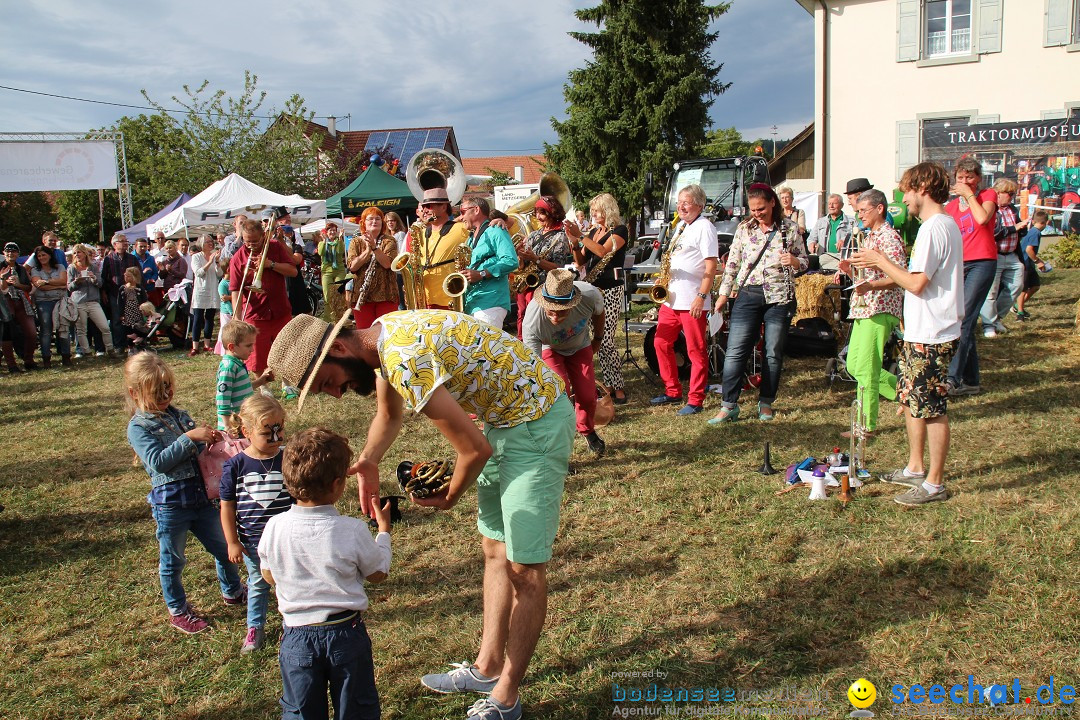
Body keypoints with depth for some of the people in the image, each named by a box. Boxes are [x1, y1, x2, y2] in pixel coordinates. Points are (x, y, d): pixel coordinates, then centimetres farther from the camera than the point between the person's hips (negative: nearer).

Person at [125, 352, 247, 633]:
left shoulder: (178, 415, 7)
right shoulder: (139, 427, -11)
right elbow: (158, 461, -23)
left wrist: (209, 438, -3)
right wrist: (190, 437, -27)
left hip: (201, 496, 6)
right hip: (170, 502, -6)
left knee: (224, 547, 19)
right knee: (172, 561, 13)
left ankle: (232, 591, 42)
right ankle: (177, 610, 33)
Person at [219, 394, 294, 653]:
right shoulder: (235, 465, -12)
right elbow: (227, 506, -4)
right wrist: (232, 542, -3)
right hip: (252, 542, 1)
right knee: (258, 585, 20)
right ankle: (255, 628, 39)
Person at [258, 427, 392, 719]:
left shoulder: (274, 528, -13)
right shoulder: (352, 530, -21)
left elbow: (270, 577, 4)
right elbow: (378, 573, -3)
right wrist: (383, 528, 8)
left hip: (297, 637, 2)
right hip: (346, 634, -2)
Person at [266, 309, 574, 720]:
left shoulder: (405, 362, -29)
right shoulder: (382, 336, 1)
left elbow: (475, 449, -24)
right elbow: (389, 415, 20)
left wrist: (450, 496, -4)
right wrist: (368, 461, 1)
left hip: (538, 421, -10)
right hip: (503, 419, 10)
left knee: (525, 567, -1)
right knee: (495, 550, 17)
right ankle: (488, 668, 31)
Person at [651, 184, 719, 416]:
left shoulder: (704, 227, -9)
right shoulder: (680, 226, 16)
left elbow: (711, 266, -15)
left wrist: (701, 296, -21)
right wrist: (663, 278, 8)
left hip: (692, 301, -9)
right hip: (671, 299, 9)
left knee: (696, 352, -1)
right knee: (661, 344, 11)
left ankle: (695, 400, 5)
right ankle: (672, 391, 23)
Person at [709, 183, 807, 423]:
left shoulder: (790, 228, 3)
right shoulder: (744, 229, 6)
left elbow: (804, 262, 8)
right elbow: (732, 264, 9)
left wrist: (793, 261, -15)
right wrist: (723, 295, 6)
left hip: (779, 297, -1)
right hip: (748, 296, 1)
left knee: (773, 354, 6)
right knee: (735, 352, -6)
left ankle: (766, 403, 19)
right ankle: (728, 406, -2)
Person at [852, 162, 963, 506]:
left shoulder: (933, 228, -19)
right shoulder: (946, 224, 14)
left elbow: (916, 283, -22)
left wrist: (881, 260, -11)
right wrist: (879, 269, 11)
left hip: (930, 335, -10)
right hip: (921, 332, 10)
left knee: (931, 409, -2)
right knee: (911, 400, 18)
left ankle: (934, 483, 8)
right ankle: (915, 468, 30)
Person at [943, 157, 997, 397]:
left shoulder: (988, 195, 3)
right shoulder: (951, 206, 16)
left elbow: (982, 218, -19)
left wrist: (969, 195, -8)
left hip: (982, 263, -6)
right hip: (959, 265, 6)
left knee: (964, 321, -16)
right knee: (964, 323, 5)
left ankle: (952, 378, -21)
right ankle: (971, 381, 11)